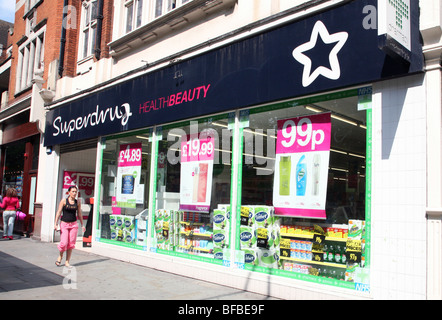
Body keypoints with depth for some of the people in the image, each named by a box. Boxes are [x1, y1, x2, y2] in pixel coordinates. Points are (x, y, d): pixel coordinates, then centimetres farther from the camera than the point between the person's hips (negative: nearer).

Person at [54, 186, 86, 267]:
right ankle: (60, 256, 21)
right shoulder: (64, 201, -2)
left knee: (71, 244, 2)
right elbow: (58, 212, -2)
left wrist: (82, 225, 14)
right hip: (64, 224, -3)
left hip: (74, 224, 3)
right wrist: (55, 223, -9)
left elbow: (79, 214, 13)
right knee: (64, 243, -9)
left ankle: (67, 262, 12)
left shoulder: (77, 202, 5)